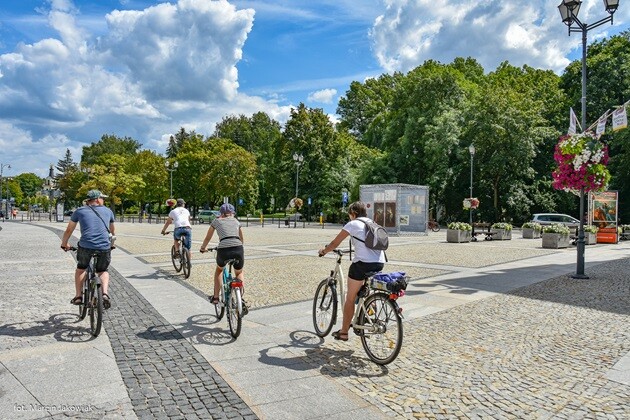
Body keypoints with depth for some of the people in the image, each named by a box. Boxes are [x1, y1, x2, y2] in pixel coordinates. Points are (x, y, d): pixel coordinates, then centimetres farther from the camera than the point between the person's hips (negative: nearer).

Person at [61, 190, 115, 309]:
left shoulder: (80, 211, 14)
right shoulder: (108, 211, 18)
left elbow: (69, 230, 22)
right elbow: (112, 230, 32)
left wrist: (64, 244, 38)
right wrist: (112, 243, 49)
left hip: (85, 247, 0)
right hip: (105, 248, 1)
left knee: (80, 269, 28)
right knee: (103, 271, 24)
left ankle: (78, 296, 22)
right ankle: (105, 294, 2)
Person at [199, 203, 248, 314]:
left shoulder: (216, 221, 21)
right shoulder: (236, 221, 26)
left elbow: (208, 238, 30)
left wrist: (203, 248, 49)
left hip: (223, 250, -1)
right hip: (238, 249, 1)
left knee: (218, 271, 33)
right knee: (239, 273, 28)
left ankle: (216, 297, 32)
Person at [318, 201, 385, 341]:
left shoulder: (353, 224, 2)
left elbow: (335, 243, 4)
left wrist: (323, 251, 20)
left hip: (363, 264, -6)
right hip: (380, 264, 6)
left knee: (350, 299, 8)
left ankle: (343, 332, 16)